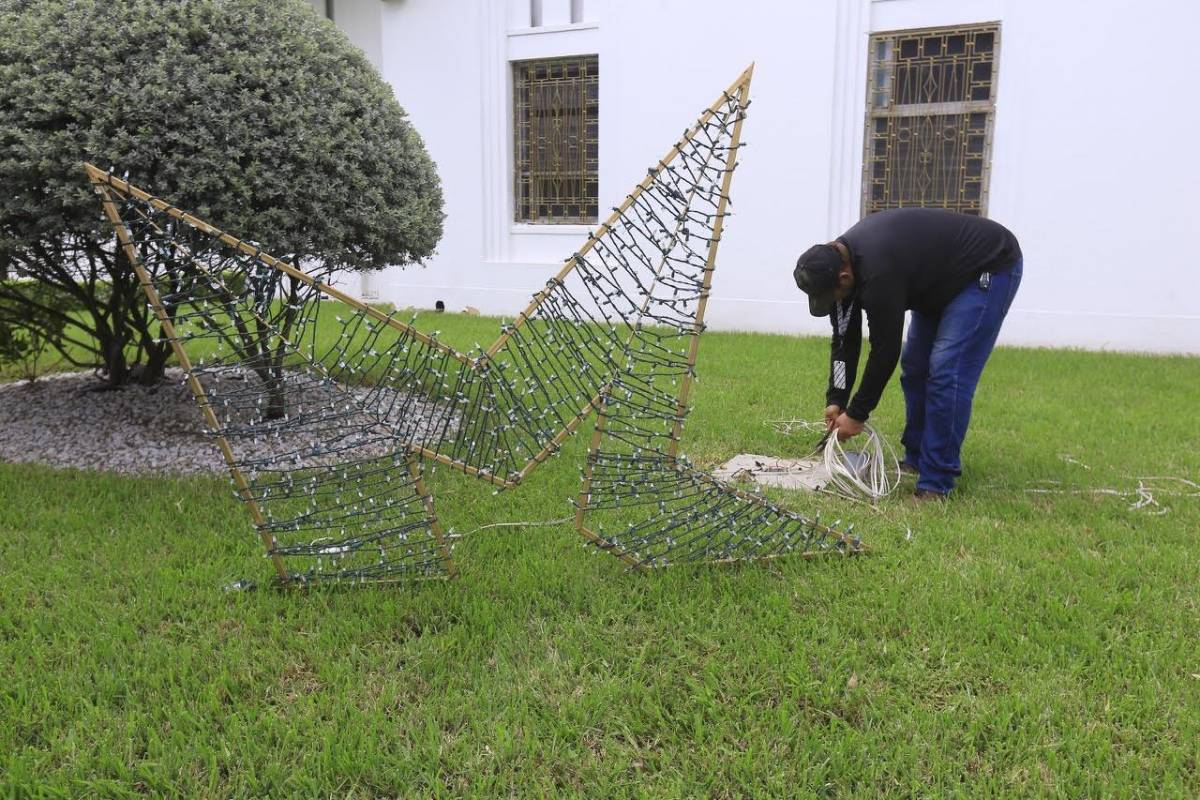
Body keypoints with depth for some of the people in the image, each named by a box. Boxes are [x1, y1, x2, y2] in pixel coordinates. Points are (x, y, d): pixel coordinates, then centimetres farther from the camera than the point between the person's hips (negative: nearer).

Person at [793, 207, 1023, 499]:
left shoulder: (877, 272, -37)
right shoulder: (839, 258, -9)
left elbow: (885, 350, -28)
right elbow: (845, 339, -2)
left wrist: (856, 414, -18)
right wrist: (835, 400, -6)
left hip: (991, 267, -9)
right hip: (942, 276, 10)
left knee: (946, 370, -17)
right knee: (914, 366, 8)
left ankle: (936, 482, -10)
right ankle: (917, 459, 19)